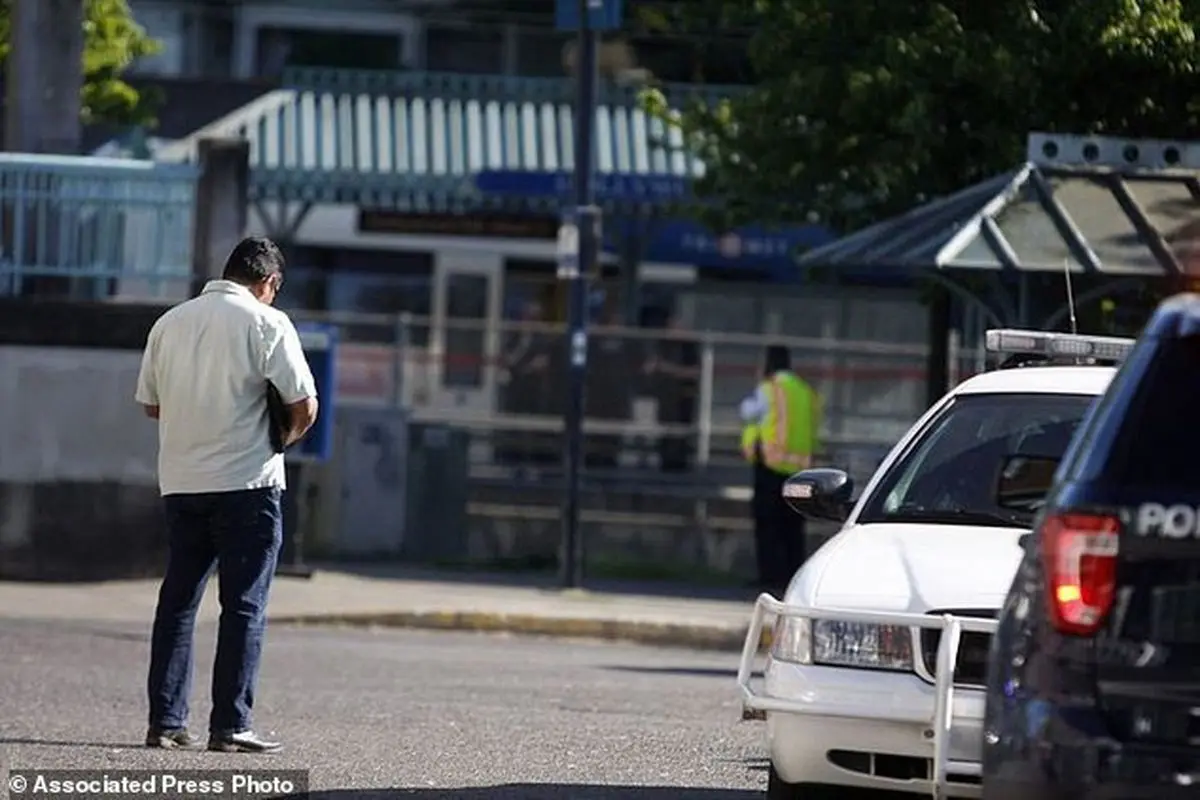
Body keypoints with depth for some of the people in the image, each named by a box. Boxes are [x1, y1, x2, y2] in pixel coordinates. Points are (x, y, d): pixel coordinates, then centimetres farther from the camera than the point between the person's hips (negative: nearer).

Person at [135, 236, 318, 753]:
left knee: (177, 601, 11)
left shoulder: (170, 323, 9)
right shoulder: (266, 323, -7)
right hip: (246, 482, -5)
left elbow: (151, 404, 15)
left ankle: (165, 721, 10)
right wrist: (287, 436, 9)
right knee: (243, 605, -1)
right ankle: (230, 726, -5)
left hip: (180, 482, 5)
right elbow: (304, 405, -10)